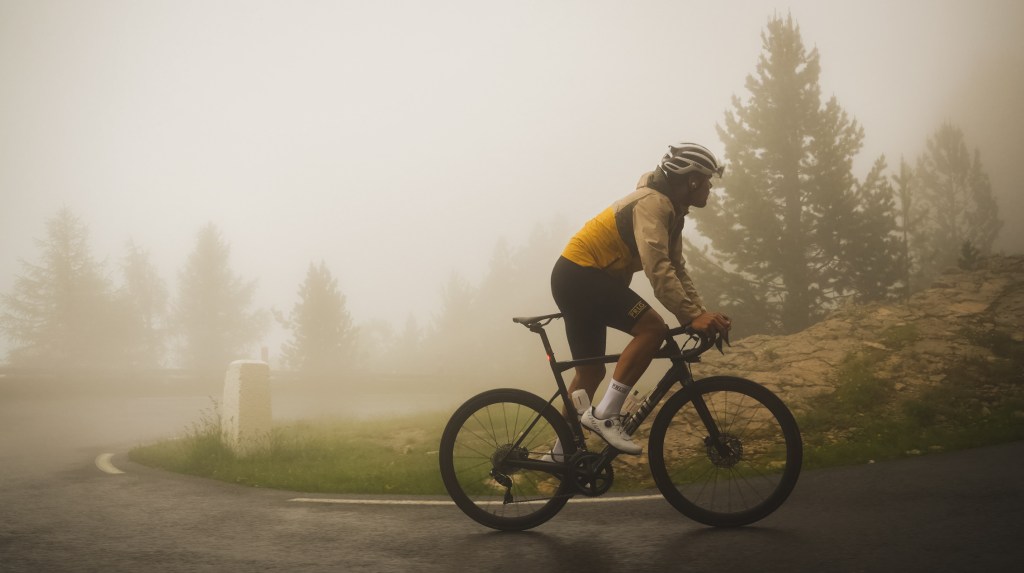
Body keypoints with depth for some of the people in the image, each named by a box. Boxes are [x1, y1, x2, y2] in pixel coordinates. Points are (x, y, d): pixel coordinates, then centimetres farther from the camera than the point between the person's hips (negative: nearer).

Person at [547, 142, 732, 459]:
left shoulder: (671, 211, 14)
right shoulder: (653, 203, -18)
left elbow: (676, 270, 13)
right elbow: (656, 267, -30)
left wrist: (703, 315, 2)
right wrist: (692, 315, -32)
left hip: (574, 279, 11)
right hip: (580, 274, -11)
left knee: (591, 371, 16)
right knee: (653, 328, -22)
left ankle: (562, 451, 27)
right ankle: (605, 414, -18)